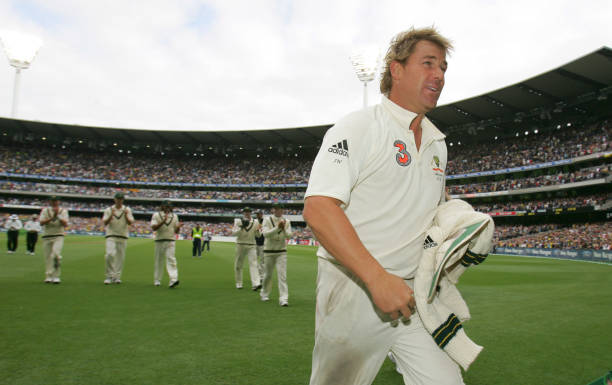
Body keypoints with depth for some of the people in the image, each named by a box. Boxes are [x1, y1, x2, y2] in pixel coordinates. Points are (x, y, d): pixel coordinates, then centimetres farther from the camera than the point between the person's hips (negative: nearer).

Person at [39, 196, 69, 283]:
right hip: (46, 237, 2)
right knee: (47, 257, 4)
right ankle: (48, 276, 15)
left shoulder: (63, 211, 5)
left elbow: (65, 224, -8)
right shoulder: (45, 210, 8)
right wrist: (52, 218, -17)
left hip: (58, 236, -2)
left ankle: (56, 276, -15)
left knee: (55, 254, -20)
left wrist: (57, 215, -17)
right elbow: (41, 223, -6)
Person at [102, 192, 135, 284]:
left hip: (123, 236, 1)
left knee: (120, 257, 2)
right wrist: (111, 215, -20)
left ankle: (117, 277, 12)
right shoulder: (109, 210, 6)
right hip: (111, 236, -1)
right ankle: (109, 276, -4)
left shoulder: (127, 210, 7)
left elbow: (130, 222, -4)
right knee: (110, 254, -17)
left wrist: (126, 215, -22)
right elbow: (105, 223, -4)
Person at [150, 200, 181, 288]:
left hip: (171, 241, 1)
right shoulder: (156, 215, 2)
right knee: (159, 261, 9)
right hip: (159, 241, -1)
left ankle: (173, 280, -22)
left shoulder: (174, 216, 12)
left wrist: (178, 226, -10)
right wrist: (163, 221, -21)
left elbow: (176, 231, 12)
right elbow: (153, 228, -11)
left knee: (171, 259, -12)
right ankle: (157, 280, 23)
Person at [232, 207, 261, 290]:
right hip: (240, 245, -1)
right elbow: (233, 233, -10)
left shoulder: (255, 222, 4)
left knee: (253, 264, -12)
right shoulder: (238, 221, -1)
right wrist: (241, 227, -23)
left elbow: (258, 235, 6)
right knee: (238, 265, 7)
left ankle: (256, 284, -20)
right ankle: (238, 283, 23)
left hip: (251, 246, 1)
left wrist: (258, 230, -16)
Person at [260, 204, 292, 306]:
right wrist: (277, 228, -29)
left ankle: (283, 299, -10)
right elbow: (265, 234, -18)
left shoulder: (286, 221, 2)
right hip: (269, 251, 0)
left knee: (282, 275, -8)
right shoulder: (267, 220, -3)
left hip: (281, 252, 1)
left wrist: (284, 229, -26)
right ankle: (264, 294, 34)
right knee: (267, 274, 11)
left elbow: (289, 236, -7)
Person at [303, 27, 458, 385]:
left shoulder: (437, 143, 13)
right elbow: (318, 208, -22)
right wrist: (378, 278, -26)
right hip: (354, 287, -6)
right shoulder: (357, 128, -10)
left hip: (413, 290, 6)